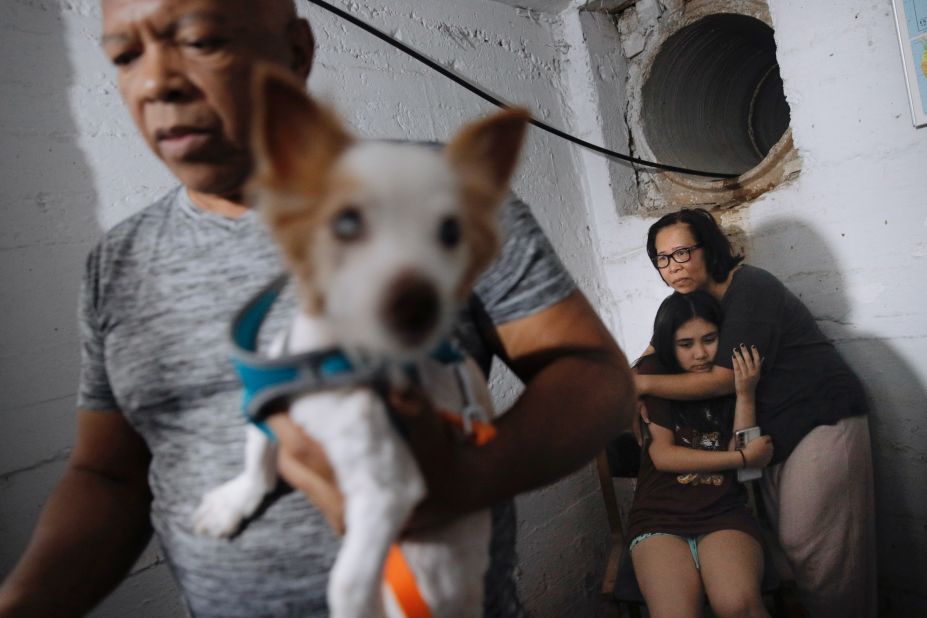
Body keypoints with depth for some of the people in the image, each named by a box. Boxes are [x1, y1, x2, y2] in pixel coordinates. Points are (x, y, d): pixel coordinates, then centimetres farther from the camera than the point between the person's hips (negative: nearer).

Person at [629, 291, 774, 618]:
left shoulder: (733, 378, 9)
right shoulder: (656, 373, 2)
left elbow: (741, 450, -1)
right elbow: (662, 455, -4)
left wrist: (745, 394, -11)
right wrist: (743, 457, -2)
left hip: (724, 515, 2)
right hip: (659, 518, -1)